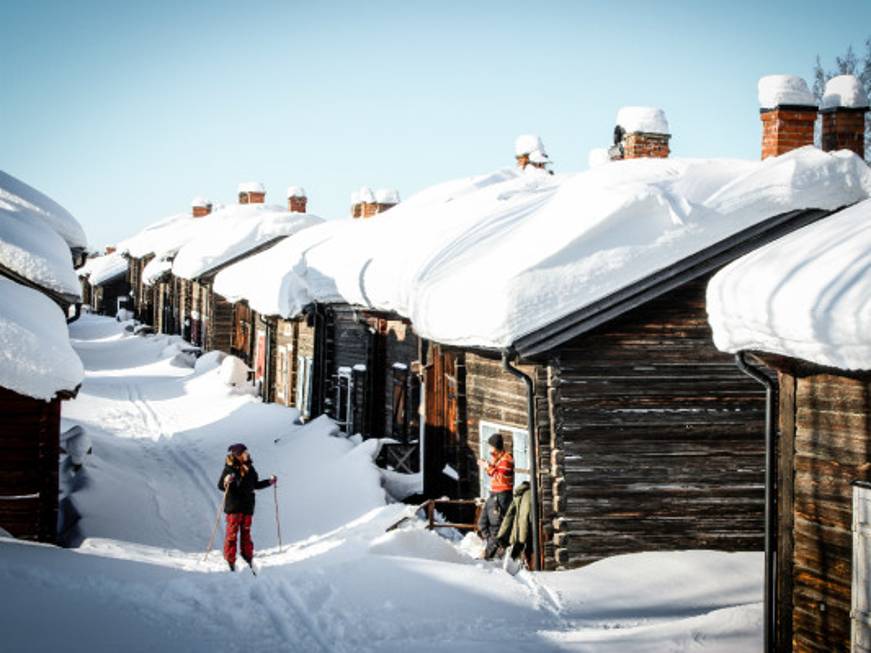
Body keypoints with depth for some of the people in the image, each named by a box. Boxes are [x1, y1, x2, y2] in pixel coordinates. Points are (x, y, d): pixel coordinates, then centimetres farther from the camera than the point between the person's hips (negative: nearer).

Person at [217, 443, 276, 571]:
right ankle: (230, 561, 3)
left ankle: (248, 558, 18)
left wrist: (269, 482, 13)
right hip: (233, 506, -5)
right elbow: (220, 486, -10)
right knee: (232, 533, -3)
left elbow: (256, 485, 20)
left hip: (247, 506, 5)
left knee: (246, 532, 10)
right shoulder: (229, 468, -7)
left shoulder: (250, 468, 8)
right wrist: (226, 481, -30)